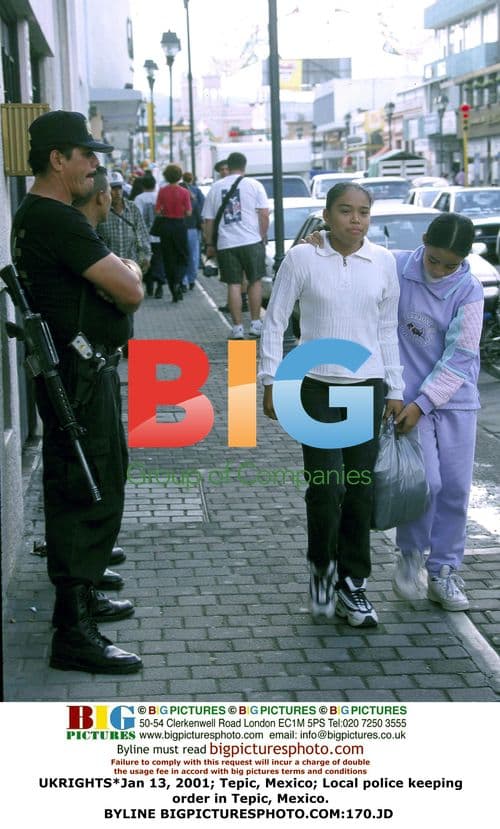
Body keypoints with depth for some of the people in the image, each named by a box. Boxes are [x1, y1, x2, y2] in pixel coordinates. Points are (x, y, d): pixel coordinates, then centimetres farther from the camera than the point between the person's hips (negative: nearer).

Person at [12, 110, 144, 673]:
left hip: (70, 371, 11)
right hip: (81, 378, -11)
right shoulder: (58, 221, -21)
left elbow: (93, 281, 17)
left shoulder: (32, 216, 12)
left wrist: (116, 272, -4)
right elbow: (130, 292, -23)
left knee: (73, 492, 20)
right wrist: (128, 271, -1)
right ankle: (74, 635, -3)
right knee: (91, 496, -7)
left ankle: (80, 599, 34)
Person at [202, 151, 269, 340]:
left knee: (233, 285, 3)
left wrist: (209, 244, 17)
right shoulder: (254, 185, 2)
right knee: (255, 282, 10)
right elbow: (264, 214, -4)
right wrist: (263, 237, 6)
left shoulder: (215, 188, 8)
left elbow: (208, 220, 10)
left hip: (226, 244, 1)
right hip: (252, 241, -1)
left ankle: (237, 327, 2)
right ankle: (255, 324, 10)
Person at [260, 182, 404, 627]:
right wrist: (272, 381, -3)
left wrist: (395, 389, 10)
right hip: (318, 386, -3)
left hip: (368, 386, 3)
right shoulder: (303, 258, -5)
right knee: (326, 488, -8)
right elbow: (275, 321, 1)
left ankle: (352, 583, 19)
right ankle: (322, 566, 19)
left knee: (360, 490, 5)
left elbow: (388, 329, 11)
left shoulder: (383, 262, 4)